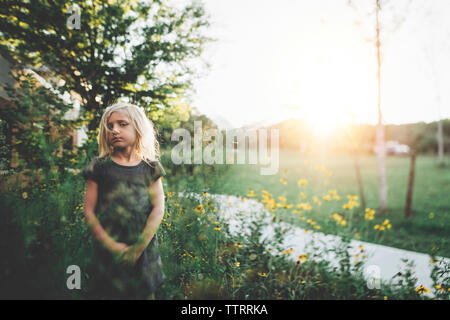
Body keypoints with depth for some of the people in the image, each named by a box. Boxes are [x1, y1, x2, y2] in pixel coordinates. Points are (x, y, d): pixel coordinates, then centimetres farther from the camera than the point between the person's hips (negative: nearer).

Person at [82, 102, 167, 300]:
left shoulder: (150, 167, 3)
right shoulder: (99, 167, 0)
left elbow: (158, 209, -2)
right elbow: (89, 212, -3)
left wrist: (139, 246, -13)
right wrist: (111, 246, -14)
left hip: (145, 248, 1)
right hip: (108, 251, -1)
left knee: (145, 293, 12)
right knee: (105, 293, 7)